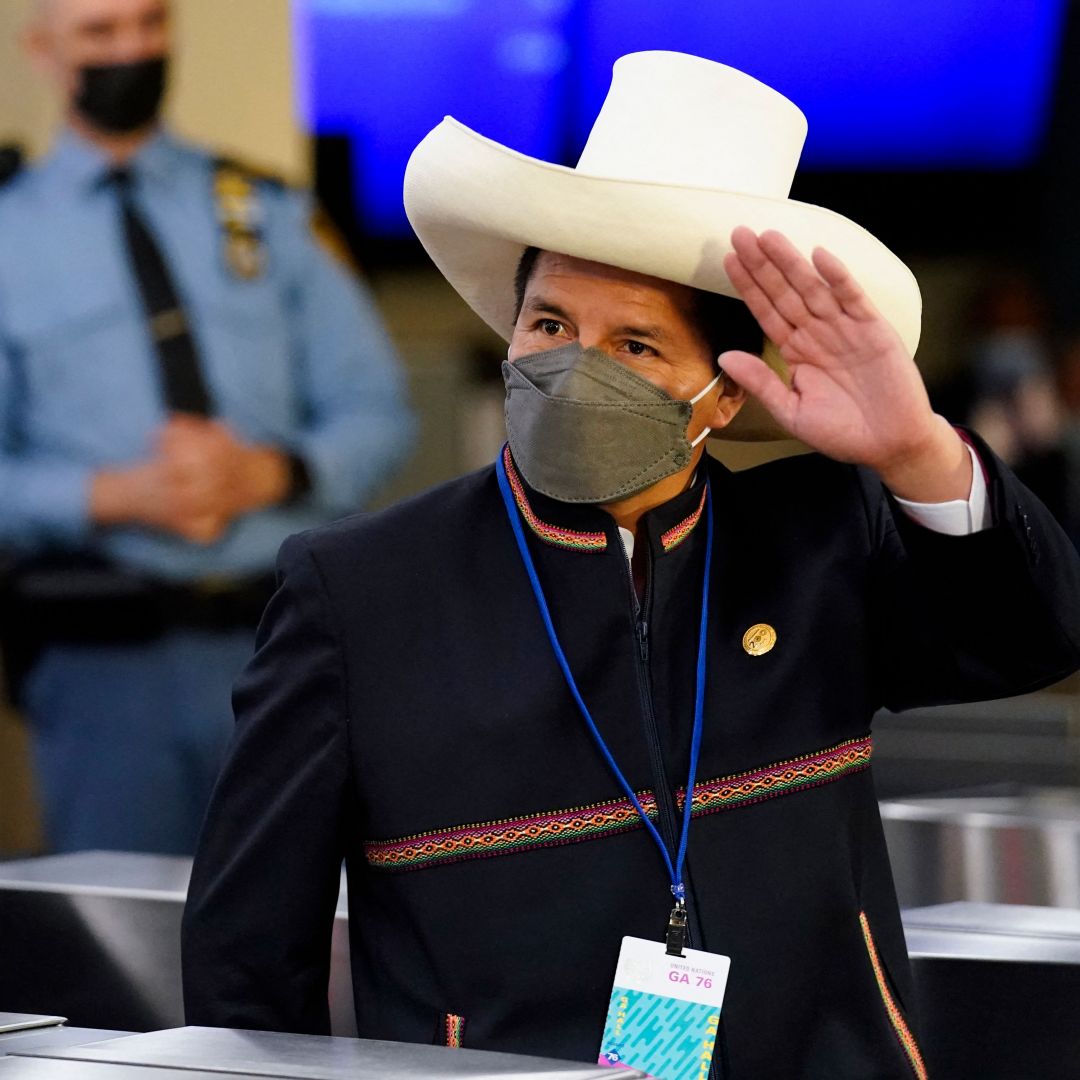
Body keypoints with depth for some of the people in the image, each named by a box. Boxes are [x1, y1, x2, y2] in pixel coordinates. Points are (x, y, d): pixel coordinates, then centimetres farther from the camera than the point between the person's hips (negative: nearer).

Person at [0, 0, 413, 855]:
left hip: (284, 634, 2)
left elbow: (377, 414, 7)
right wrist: (115, 497, -15)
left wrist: (266, 473, -12)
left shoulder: (267, 216, 10)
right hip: (103, 651, -2)